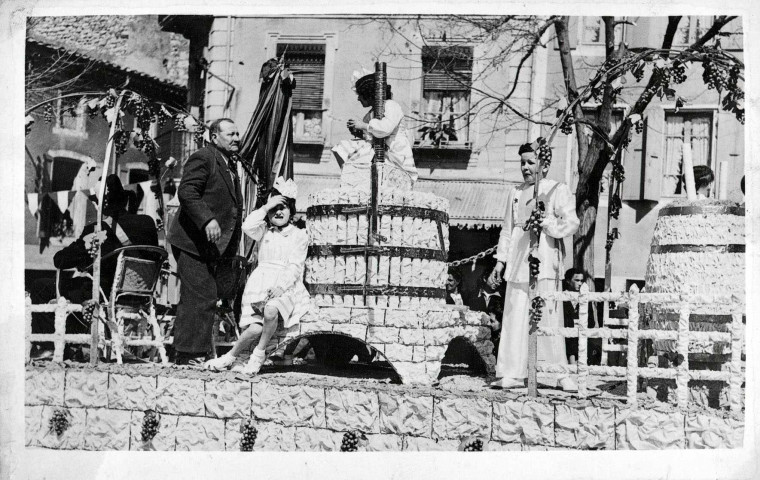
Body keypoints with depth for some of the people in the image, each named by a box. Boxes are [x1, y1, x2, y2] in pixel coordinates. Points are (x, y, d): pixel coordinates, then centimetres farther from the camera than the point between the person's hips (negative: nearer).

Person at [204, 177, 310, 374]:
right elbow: (248, 226, -7)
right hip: (261, 285, 1)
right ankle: (230, 356, 1)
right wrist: (266, 207, -6)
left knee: (271, 310, -36)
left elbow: (295, 267, -1)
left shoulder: (299, 236, 10)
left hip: (286, 287, -1)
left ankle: (259, 354, -15)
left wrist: (280, 286, -17)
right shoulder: (264, 231, 17)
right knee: (255, 329, -23)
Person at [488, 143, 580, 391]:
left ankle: (561, 373, -3)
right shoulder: (515, 193, 20)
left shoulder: (558, 190, 5)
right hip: (518, 261, 5)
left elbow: (571, 222, -5)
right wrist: (501, 260, 17)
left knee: (548, 314, -10)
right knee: (514, 317, 1)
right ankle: (513, 373, 4)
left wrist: (548, 225, -21)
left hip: (544, 260, -5)